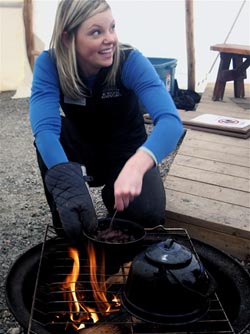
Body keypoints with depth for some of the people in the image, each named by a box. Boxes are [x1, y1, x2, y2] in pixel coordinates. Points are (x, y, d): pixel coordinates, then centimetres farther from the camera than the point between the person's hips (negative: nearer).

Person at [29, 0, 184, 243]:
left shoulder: (130, 61, -25)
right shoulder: (49, 64, -21)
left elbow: (170, 120, -38)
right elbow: (45, 128, -35)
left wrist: (136, 166, -58)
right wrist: (68, 181, -54)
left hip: (126, 152, -1)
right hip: (81, 156, 1)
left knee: (149, 213, -26)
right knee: (48, 137, -29)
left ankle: (111, 195, 8)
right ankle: (64, 222, -9)